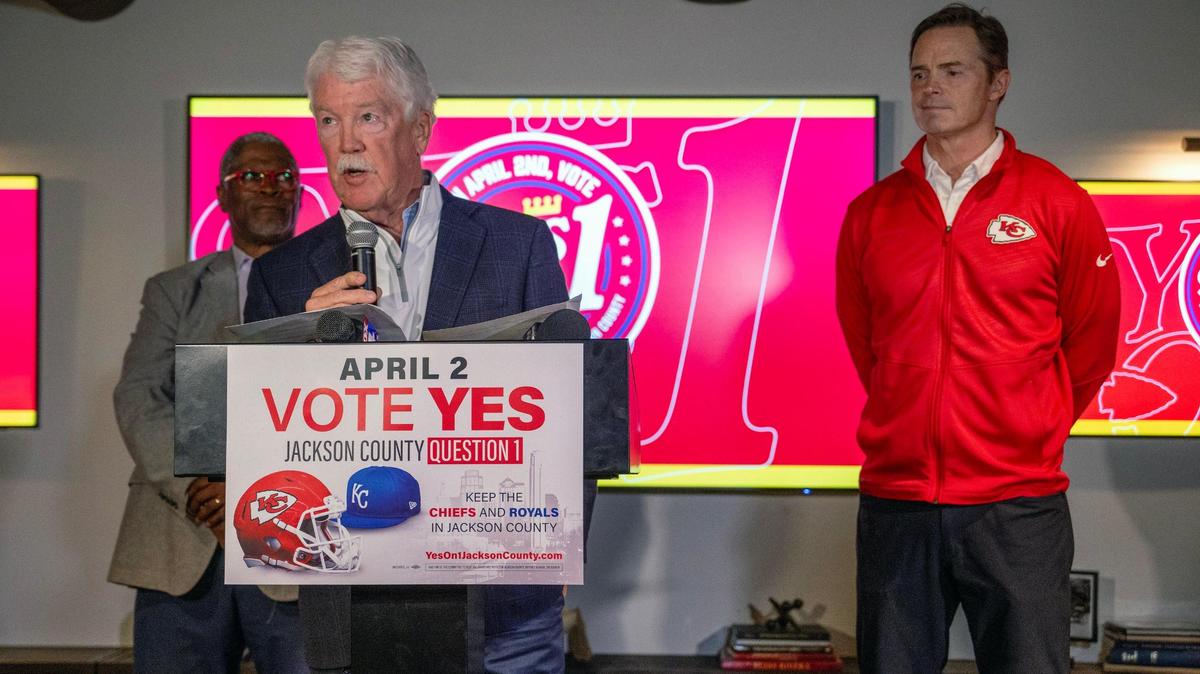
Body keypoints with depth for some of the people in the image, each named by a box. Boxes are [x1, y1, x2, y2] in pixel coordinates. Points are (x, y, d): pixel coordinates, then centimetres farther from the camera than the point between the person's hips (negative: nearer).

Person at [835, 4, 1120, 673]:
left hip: (1017, 505, -2)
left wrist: (1031, 435, 10)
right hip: (895, 499, 3)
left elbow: (1090, 341, 7)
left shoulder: (1056, 203, 0)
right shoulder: (872, 212, 7)